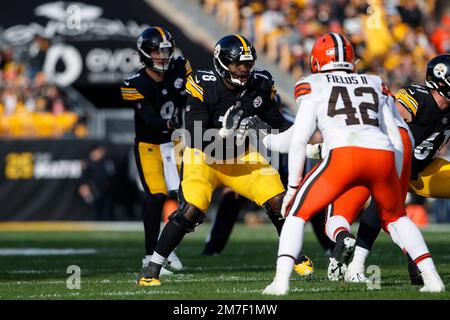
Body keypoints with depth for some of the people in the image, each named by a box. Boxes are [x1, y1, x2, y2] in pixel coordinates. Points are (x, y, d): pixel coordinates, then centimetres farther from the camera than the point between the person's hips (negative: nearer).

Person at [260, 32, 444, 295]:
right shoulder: (375, 85, 29)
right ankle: (432, 278, 18)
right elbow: (396, 141, 25)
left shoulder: (313, 86, 19)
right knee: (395, 217, 30)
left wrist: (293, 186, 15)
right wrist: (395, 184, 33)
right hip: (383, 156, 4)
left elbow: (299, 140, 10)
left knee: (298, 212, 13)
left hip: (344, 155, -3)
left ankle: (281, 280, -4)